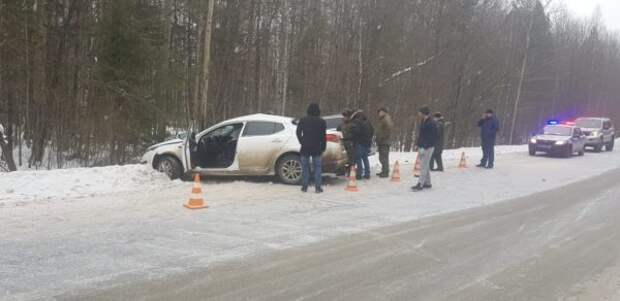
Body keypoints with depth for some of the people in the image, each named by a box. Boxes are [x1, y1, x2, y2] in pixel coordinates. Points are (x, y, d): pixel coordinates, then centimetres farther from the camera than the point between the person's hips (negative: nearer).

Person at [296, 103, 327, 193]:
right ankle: (318, 187, 1)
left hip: (305, 148, 1)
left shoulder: (303, 120, 3)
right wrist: (323, 148, 3)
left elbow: (298, 132, 2)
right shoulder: (321, 121, 0)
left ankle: (304, 186, 6)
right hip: (317, 148, -1)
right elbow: (323, 136, -2)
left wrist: (302, 142, 11)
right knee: (317, 167, 4)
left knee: (305, 166, 7)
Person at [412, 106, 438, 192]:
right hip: (422, 147, 10)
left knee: (424, 165, -10)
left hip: (427, 148, -10)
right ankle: (427, 183, 22)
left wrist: (424, 147, -24)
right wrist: (418, 144, 14)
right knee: (425, 165, 14)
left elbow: (431, 137, -21)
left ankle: (420, 184, -10)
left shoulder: (431, 123, -15)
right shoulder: (423, 122, 14)